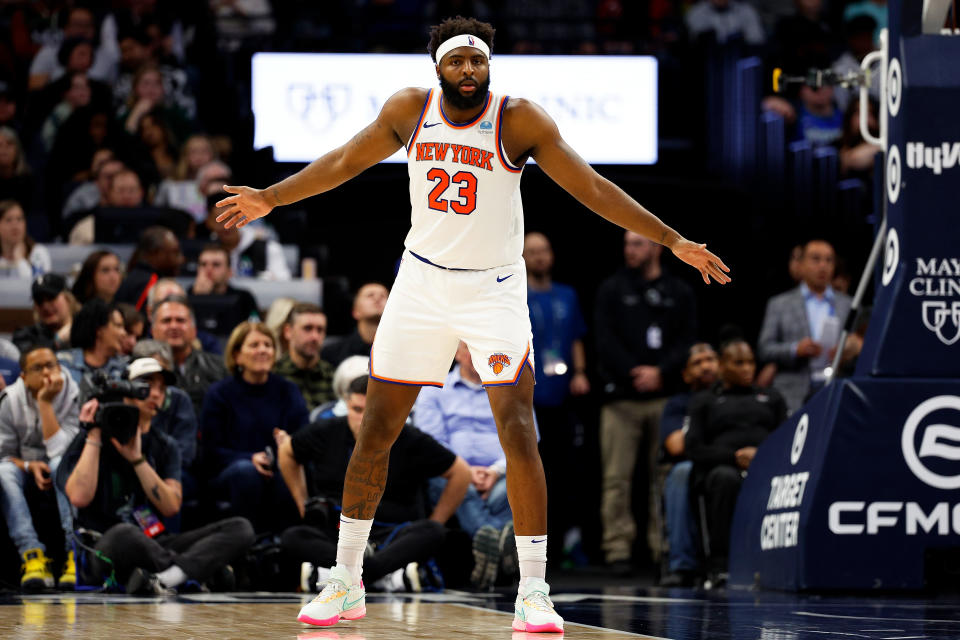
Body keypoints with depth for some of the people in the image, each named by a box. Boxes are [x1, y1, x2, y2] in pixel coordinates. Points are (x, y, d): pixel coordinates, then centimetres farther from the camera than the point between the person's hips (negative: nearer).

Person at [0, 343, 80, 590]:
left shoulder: (75, 398, -14)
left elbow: (58, 449, -25)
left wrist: (45, 403, -26)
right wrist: (29, 466, -22)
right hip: (23, 466, 2)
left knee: (62, 463, -37)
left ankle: (75, 553, -42)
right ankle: (32, 554, -42)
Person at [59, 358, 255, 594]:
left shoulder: (164, 447, 19)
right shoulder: (89, 439, 6)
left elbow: (171, 506, 1)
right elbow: (80, 497, -13)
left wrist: (136, 458, -6)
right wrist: (94, 436, -7)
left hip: (155, 546, 5)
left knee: (240, 529, -16)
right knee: (123, 534, -43)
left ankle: (163, 578, -39)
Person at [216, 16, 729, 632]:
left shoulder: (520, 120, -14)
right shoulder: (409, 109, -5)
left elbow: (593, 188, -12)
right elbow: (343, 163, 11)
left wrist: (673, 240, -17)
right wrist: (270, 198, 15)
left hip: (494, 288, -3)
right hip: (422, 280, 3)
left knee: (518, 431, -16)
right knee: (375, 431, 4)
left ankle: (534, 593, -10)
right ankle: (345, 583, 17)